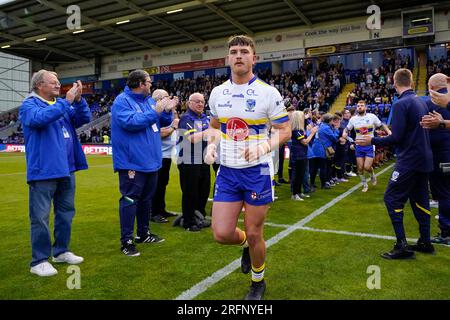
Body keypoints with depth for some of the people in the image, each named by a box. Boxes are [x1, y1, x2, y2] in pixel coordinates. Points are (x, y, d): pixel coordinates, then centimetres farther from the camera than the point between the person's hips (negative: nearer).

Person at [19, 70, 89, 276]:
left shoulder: (62, 103, 13)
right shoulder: (29, 104, -4)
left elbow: (84, 119, 5)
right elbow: (40, 118, -26)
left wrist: (78, 100, -11)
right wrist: (67, 101, -25)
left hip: (66, 169, 7)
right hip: (43, 171, -7)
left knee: (66, 212, 14)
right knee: (40, 217, -1)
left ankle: (61, 251, 28)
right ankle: (39, 260, 9)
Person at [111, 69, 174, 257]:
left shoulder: (149, 100, 15)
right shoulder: (122, 101, -9)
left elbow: (163, 122, 19)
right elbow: (130, 122, -25)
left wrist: (167, 111, -2)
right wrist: (155, 112, -20)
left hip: (150, 161, 9)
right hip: (132, 162, -9)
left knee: (146, 198, 17)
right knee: (130, 200, -4)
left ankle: (143, 233, 31)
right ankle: (126, 241, 5)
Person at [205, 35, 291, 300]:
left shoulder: (268, 92, -7)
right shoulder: (217, 93, 5)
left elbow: (285, 131, -4)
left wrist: (265, 146, -22)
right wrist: (211, 146, 0)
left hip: (257, 171, -3)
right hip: (227, 171, 4)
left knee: (254, 235, 5)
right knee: (222, 234, 0)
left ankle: (258, 283, 34)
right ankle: (246, 244, 37)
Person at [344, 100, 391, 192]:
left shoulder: (372, 116, -4)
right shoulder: (353, 119, 1)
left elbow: (382, 125, 5)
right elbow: (347, 129, 11)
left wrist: (388, 131, -13)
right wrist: (345, 133, -13)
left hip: (370, 146, -2)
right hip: (359, 146, 2)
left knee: (367, 167, -11)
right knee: (360, 168, 4)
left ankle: (372, 174, 25)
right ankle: (364, 185, 24)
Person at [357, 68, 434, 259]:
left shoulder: (401, 104, -16)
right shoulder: (421, 102, 9)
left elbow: (396, 138, -21)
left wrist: (372, 141, -10)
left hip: (409, 161, -9)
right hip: (424, 159, 9)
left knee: (392, 198, -4)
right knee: (419, 199, 15)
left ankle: (402, 246, -3)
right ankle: (425, 242, 24)